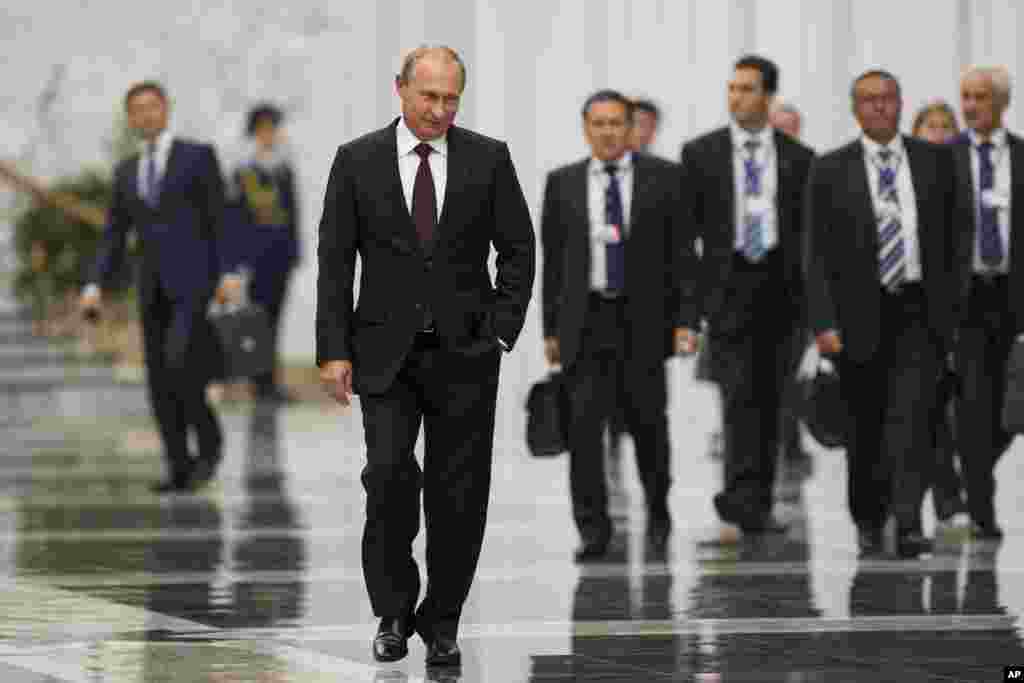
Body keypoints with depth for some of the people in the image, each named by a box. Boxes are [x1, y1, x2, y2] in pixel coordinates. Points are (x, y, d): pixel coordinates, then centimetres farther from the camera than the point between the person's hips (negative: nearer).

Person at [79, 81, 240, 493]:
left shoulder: (199, 155, 1)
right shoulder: (127, 172, 16)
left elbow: (221, 220, -3)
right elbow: (114, 239, 13)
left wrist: (228, 274, -15)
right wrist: (95, 286, -2)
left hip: (195, 279, -5)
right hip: (154, 288, 5)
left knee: (180, 365, -20)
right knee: (160, 382, -1)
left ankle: (208, 438, 3)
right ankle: (180, 470, 6)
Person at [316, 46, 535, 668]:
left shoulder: (488, 159, 2)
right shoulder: (358, 161, 2)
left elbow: (518, 247, 7)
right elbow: (335, 261, 3)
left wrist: (502, 330, -3)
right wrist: (335, 350, -4)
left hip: (465, 352, 1)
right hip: (386, 352, -1)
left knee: (458, 492, 1)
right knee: (390, 473, -14)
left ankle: (442, 622, 13)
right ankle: (394, 611, 3)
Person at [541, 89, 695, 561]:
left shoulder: (663, 178, 0)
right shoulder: (563, 184, 5)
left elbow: (682, 252, -1)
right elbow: (553, 260, 7)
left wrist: (686, 319, -8)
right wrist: (551, 329, 4)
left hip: (643, 319, -1)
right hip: (585, 320, 1)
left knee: (647, 421, 7)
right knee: (584, 422, -9)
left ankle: (657, 506, 32)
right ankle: (593, 530, -6)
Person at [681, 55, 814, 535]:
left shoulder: (798, 158, 7)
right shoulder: (701, 153, 4)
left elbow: (811, 229, 9)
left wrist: (807, 292, 2)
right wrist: (691, 288, -1)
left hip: (778, 284, 2)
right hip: (726, 283, -2)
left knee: (769, 397, 5)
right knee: (739, 392, -14)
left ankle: (756, 502, 13)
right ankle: (743, 495, -19)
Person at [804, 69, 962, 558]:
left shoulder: (935, 161, 5)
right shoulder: (830, 171, 0)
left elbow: (955, 236, 8)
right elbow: (817, 254, -3)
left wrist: (957, 307, 4)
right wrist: (824, 323, -12)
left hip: (919, 312, 0)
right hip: (859, 315, 0)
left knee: (912, 415, -14)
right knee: (866, 426, 10)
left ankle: (908, 523, -18)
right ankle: (868, 522, 28)